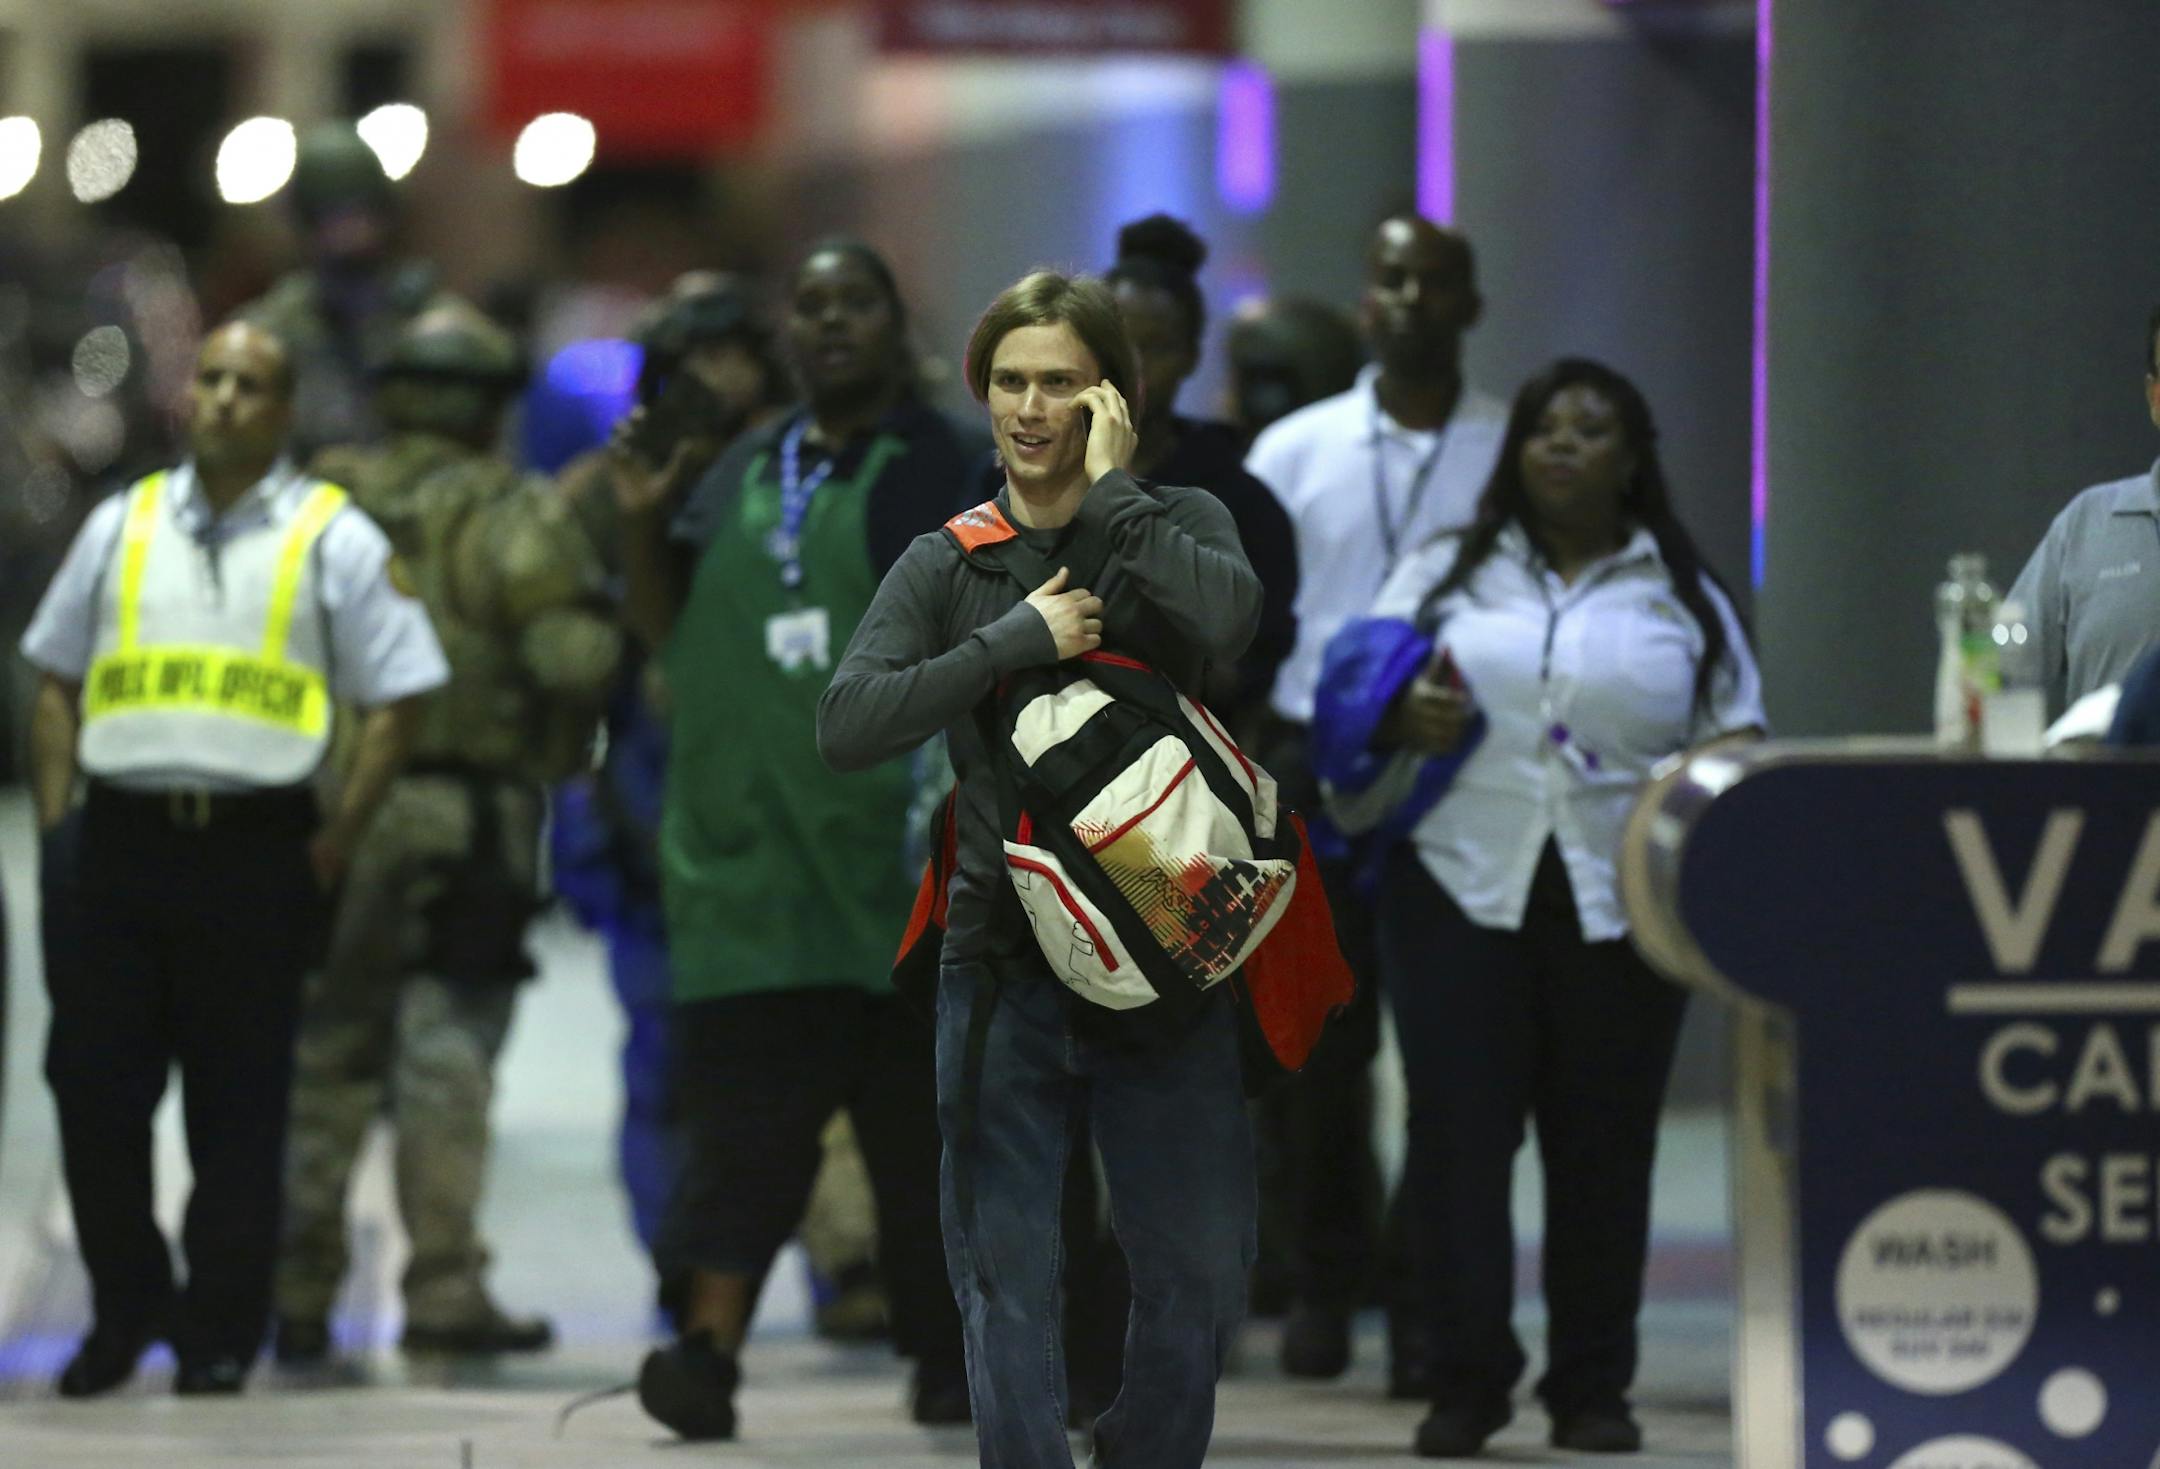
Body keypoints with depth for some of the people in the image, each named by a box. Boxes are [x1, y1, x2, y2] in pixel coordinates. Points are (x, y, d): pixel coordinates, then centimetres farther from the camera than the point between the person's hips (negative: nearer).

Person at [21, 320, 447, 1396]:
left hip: (256, 850, -3)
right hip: (121, 838, 3)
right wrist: (55, 821, 7)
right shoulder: (121, 526, 14)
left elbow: (395, 701, 2)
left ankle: (220, 1336, 10)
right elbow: (56, 682, 17)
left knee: (240, 1106, 2)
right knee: (90, 1085, 0)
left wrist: (333, 848, -4)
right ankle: (125, 1309, 15)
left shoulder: (334, 540, 4)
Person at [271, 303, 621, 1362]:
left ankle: (298, 1296, 12)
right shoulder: (513, 518, -5)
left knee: (321, 1050, 11)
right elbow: (576, 656, -14)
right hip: (466, 815, -4)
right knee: (447, 1054, -1)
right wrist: (562, 752, 4)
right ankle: (444, 1289, -3)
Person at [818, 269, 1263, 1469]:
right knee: (1008, 1272, -1)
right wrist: (1014, 640, -14)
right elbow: (849, 726, -8)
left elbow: (1230, 620, -20)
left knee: (1197, 1271, 5)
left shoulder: (1178, 524, 4)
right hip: (1004, 964, 0)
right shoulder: (947, 564, 6)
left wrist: (1111, 491, -13)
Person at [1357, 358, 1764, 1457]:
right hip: (1463, 892, 0)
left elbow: (1735, 737, 10)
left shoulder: (1685, 599, 12)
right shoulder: (1443, 574, 13)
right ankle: (1464, 1383, -1)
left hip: (1622, 904, 0)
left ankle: (1592, 1388, 8)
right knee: (1457, 1137, -6)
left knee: (1604, 1146, 1)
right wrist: (1401, 719, -12)